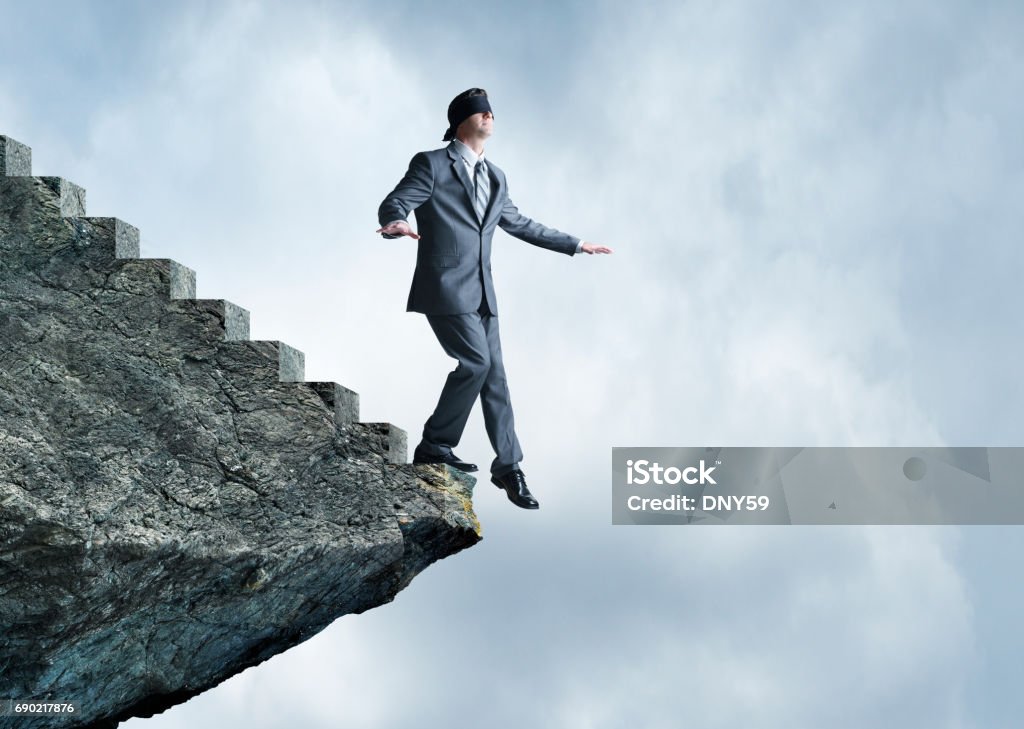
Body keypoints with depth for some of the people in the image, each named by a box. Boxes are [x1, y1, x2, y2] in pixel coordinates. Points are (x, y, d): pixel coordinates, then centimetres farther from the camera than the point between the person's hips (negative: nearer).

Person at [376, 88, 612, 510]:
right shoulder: (432, 164, -2)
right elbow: (391, 206, -10)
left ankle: (508, 466, 8)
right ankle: (435, 444, -6)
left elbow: (517, 223, 31)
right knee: (476, 361, -18)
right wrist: (398, 225, -36)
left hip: (480, 292, 7)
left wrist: (574, 245, 33)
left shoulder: (494, 178, 20)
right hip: (445, 285, -7)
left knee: (493, 375, 4)